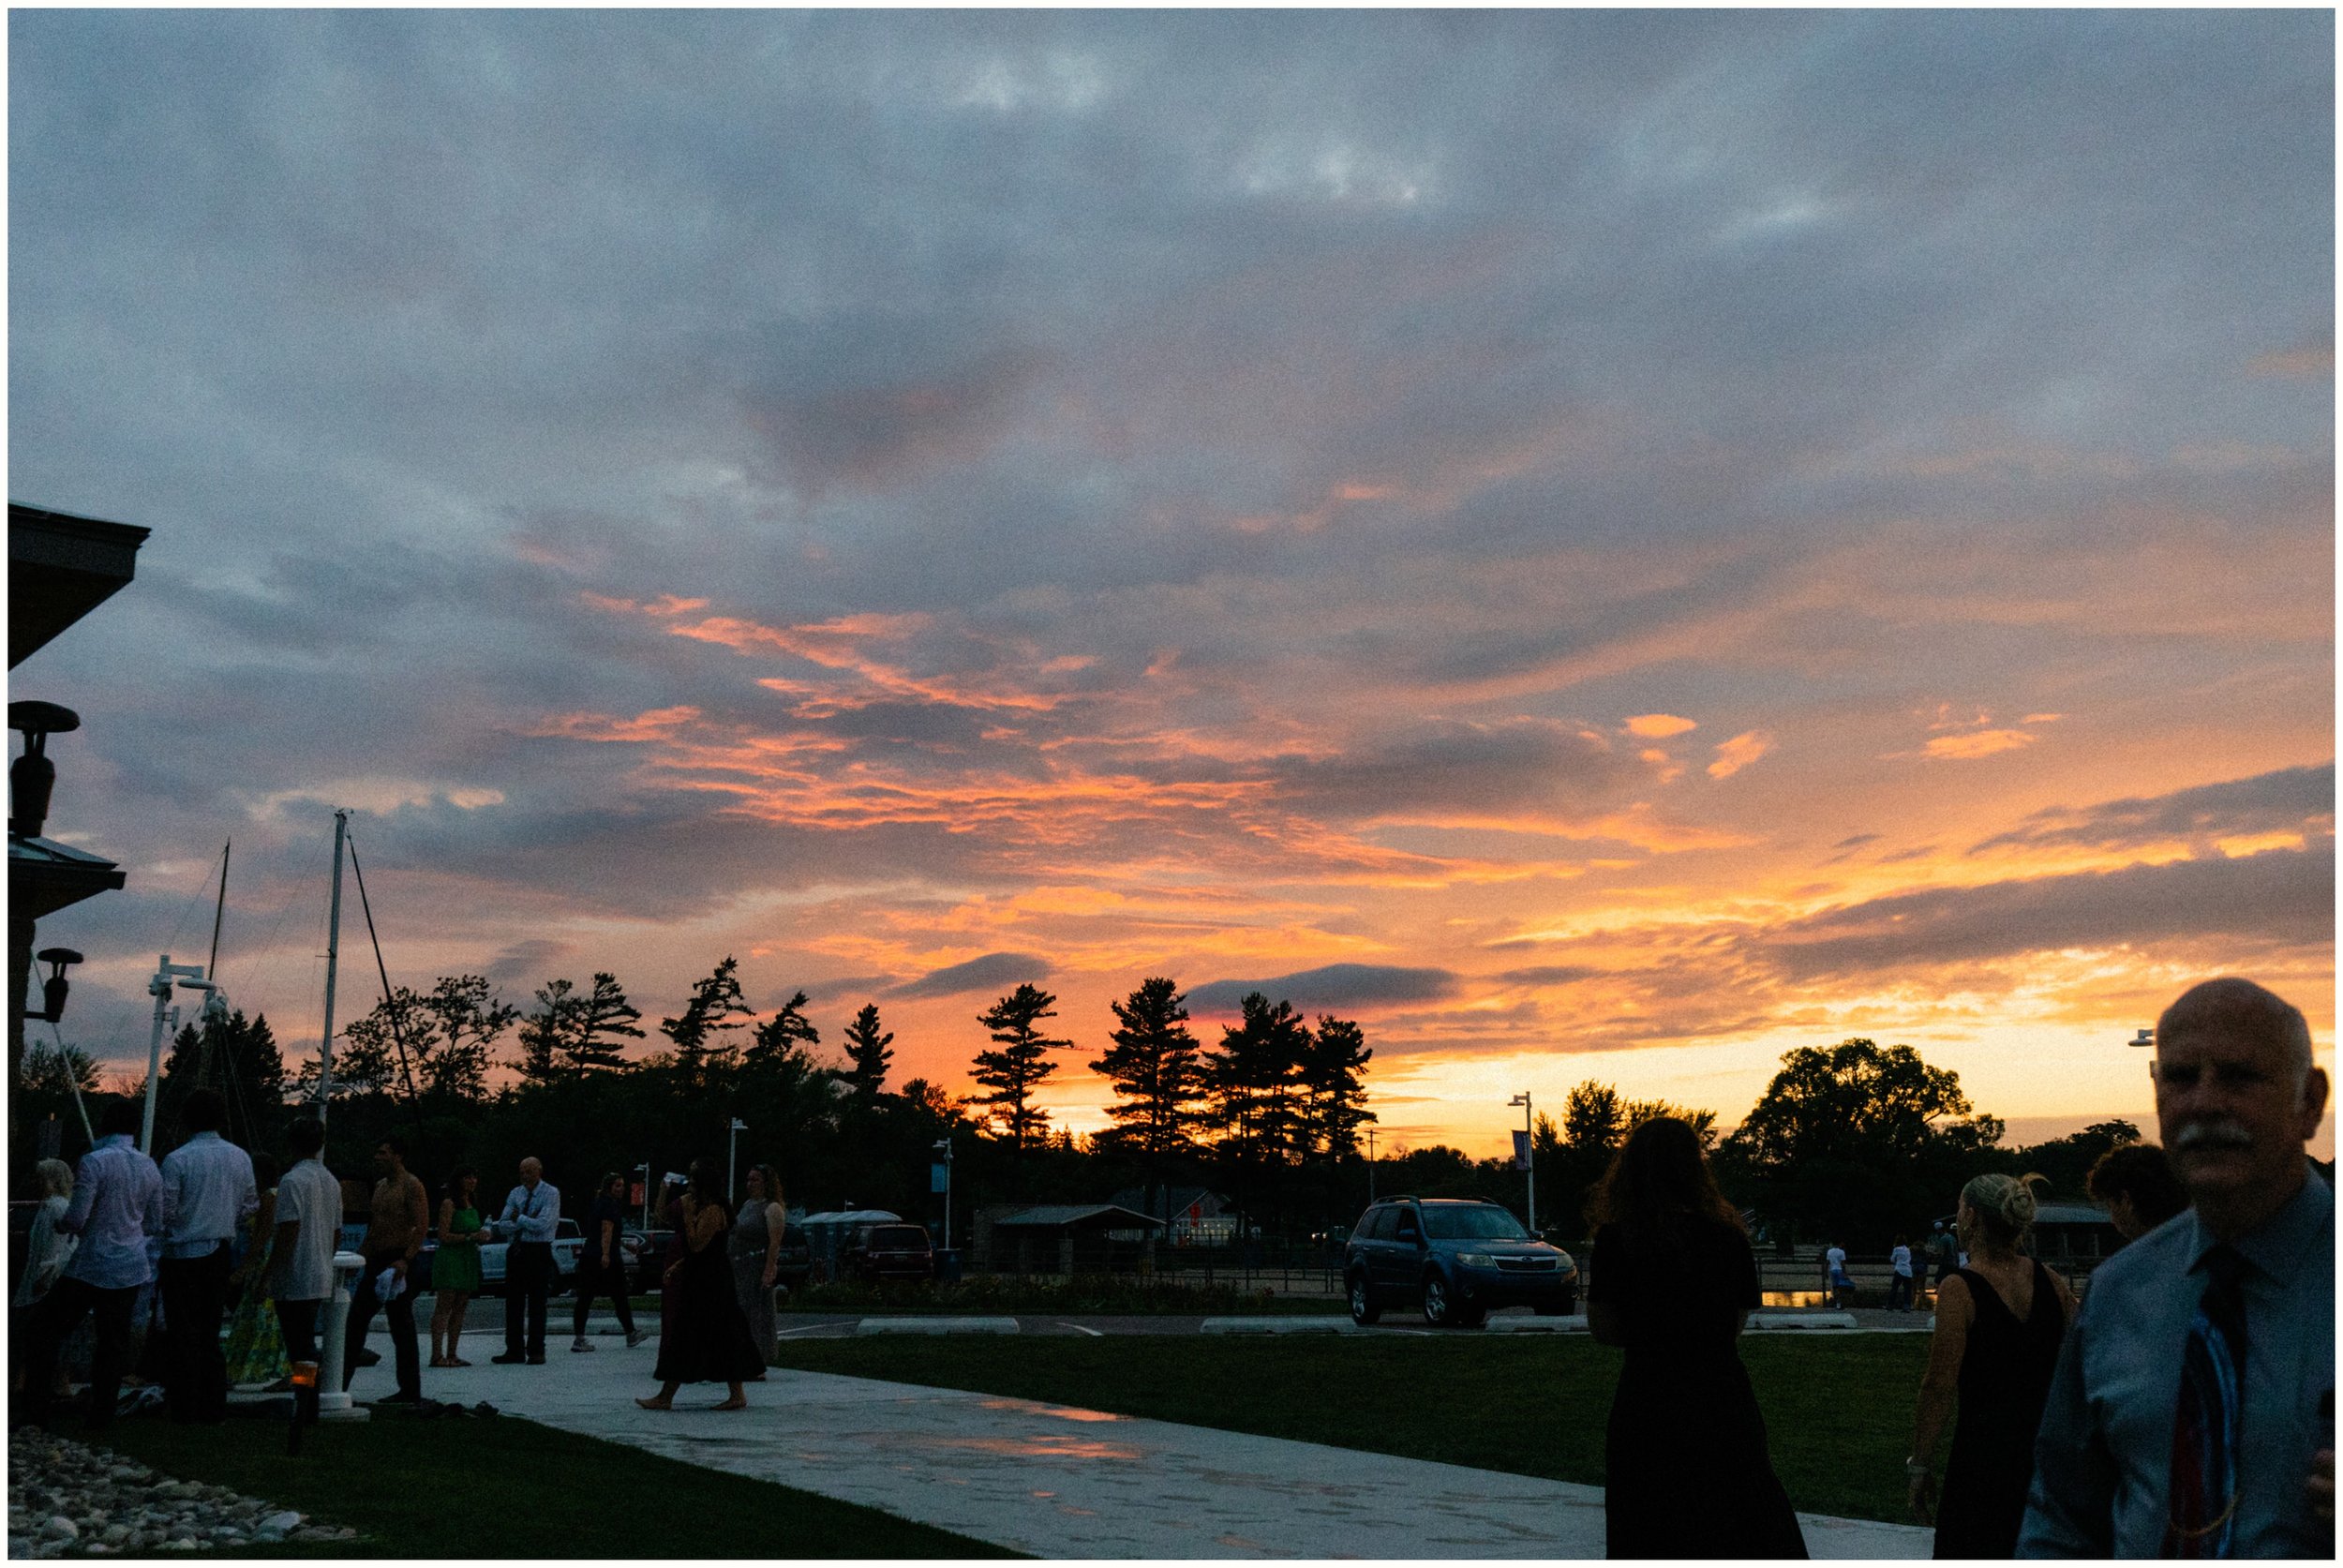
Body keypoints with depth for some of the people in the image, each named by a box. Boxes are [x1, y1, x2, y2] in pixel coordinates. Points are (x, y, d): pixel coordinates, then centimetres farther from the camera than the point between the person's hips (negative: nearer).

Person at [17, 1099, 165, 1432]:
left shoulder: (94, 1162, -13)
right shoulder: (150, 1169, 5)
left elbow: (75, 1219, -14)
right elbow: (155, 1226, 12)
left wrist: (60, 1223, 8)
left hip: (90, 1267, -5)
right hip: (130, 1269, 5)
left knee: (45, 1327, 11)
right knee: (113, 1342, 10)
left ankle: (36, 1407, 9)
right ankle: (101, 1419, 13)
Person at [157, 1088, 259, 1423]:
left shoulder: (176, 1160, -12)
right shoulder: (240, 1158, 3)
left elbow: (165, 1212, -12)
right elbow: (250, 1205, 10)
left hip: (184, 1253, -5)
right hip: (222, 1253, 5)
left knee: (184, 1332, 2)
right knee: (211, 1330, 13)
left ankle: (185, 1410, 2)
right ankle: (213, 1408, 15)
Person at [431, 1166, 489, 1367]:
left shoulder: (472, 1205, 17)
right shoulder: (449, 1204, -6)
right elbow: (444, 1236, -13)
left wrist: (482, 1236, 4)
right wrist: (470, 1237, -19)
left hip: (468, 1259, 8)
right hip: (450, 1258, -8)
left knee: (459, 1309, 6)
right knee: (443, 1308, -9)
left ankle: (451, 1354, 8)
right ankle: (437, 1355, -10)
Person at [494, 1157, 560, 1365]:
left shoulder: (551, 1193, -5)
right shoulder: (515, 1194, 10)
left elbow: (543, 1225, -17)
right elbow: (504, 1225, 2)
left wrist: (519, 1219, -7)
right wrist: (527, 1222, -11)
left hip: (539, 1252, -5)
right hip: (517, 1251, 5)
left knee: (537, 1304, 0)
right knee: (513, 1302, 5)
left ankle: (536, 1351, 6)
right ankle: (514, 1351, 11)